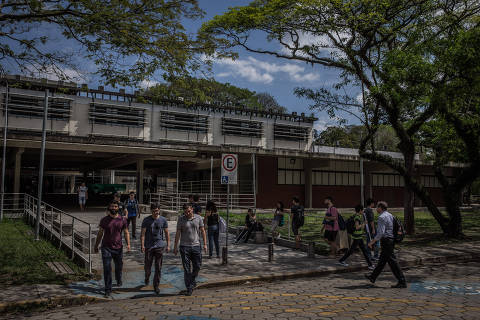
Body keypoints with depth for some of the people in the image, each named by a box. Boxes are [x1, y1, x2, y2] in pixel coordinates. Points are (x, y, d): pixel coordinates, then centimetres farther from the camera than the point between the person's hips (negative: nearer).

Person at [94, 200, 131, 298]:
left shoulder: (123, 220, 0)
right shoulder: (104, 220, -1)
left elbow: (126, 232, 4)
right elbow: (100, 233, 8)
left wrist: (128, 244, -8)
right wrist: (96, 246, 13)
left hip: (118, 247, 2)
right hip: (106, 248, -1)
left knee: (119, 266, 17)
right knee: (107, 269, -7)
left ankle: (119, 281, 46)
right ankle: (108, 290, 0)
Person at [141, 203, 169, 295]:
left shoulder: (163, 220, 2)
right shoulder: (146, 220, -1)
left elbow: (167, 233, 7)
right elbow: (143, 233, -2)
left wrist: (168, 245, 3)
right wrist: (142, 245, -12)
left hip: (160, 246, 0)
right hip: (149, 246, 0)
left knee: (158, 267, 1)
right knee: (147, 266, 8)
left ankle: (156, 286, 11)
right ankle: (147, 278, 40)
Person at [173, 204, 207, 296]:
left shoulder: (198, 218, 1)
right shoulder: (181, 219, -3)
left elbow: (203, 231, 6)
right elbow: (178, 233, -1)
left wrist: (205, 244, 1)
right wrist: (175, 247, -2)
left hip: (196, 245, 2)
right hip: (184, 247, -2)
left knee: (197, 266, 8)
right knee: (187, 268, 1)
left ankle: (192, 280, 35)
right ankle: (189, 288, 10)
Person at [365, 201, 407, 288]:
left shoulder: (382, 217, -16)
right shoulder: (390, 215, 13)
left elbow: (381, 233, -23)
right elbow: (394, 229, 18)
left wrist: (372, 242, -17)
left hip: (386, 241, -10)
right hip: (391, 240, 10)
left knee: (392, 262, -5)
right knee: (382, 260, 17)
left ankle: (402, 282, -2)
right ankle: (373, 277, 30)